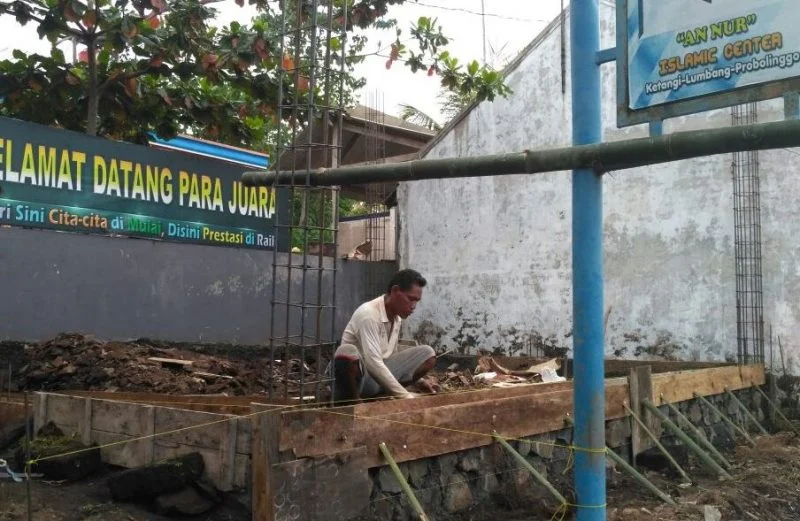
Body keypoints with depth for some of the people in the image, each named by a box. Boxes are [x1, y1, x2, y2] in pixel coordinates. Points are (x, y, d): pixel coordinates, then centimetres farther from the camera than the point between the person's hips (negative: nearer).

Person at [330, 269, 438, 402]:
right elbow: (373, 363, -30)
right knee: (347, 351, -40)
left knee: (428, 353, -3)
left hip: (380, 374, 8)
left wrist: (419, 380, 13)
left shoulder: (397, 316, 5)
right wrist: (405, 395, -30)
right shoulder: (369, 314, -22)